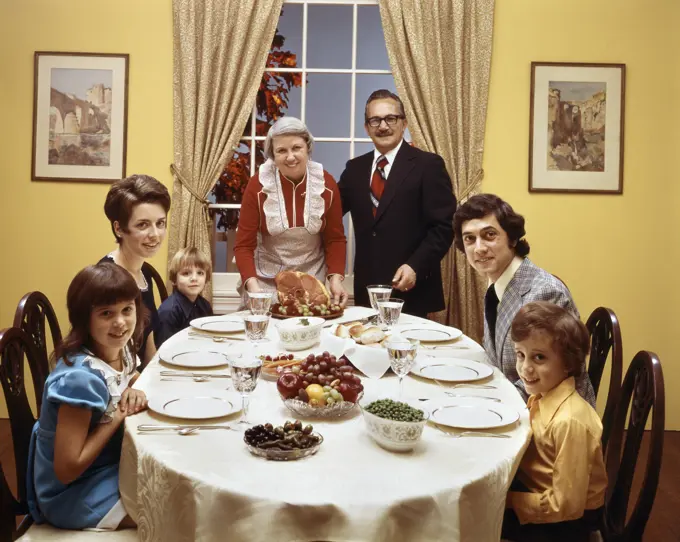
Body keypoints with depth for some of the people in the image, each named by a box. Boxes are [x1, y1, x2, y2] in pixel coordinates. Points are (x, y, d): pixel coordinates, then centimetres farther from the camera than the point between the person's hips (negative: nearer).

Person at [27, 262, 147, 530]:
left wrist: (134, 392, -10)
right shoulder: (81, 378, -30)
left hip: (109, 465, 7)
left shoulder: (121, 350, -8)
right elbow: (67, 469, -27)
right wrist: (118, 416, -23)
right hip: (73, 493, -7)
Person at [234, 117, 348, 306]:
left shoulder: (326, 184, -9)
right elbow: (244, 245, -11)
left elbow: (335, 239, -2)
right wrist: (252, 285, -25)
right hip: (266, 283, -1)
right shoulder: (258, 185, -13)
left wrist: (336, 278, -15)